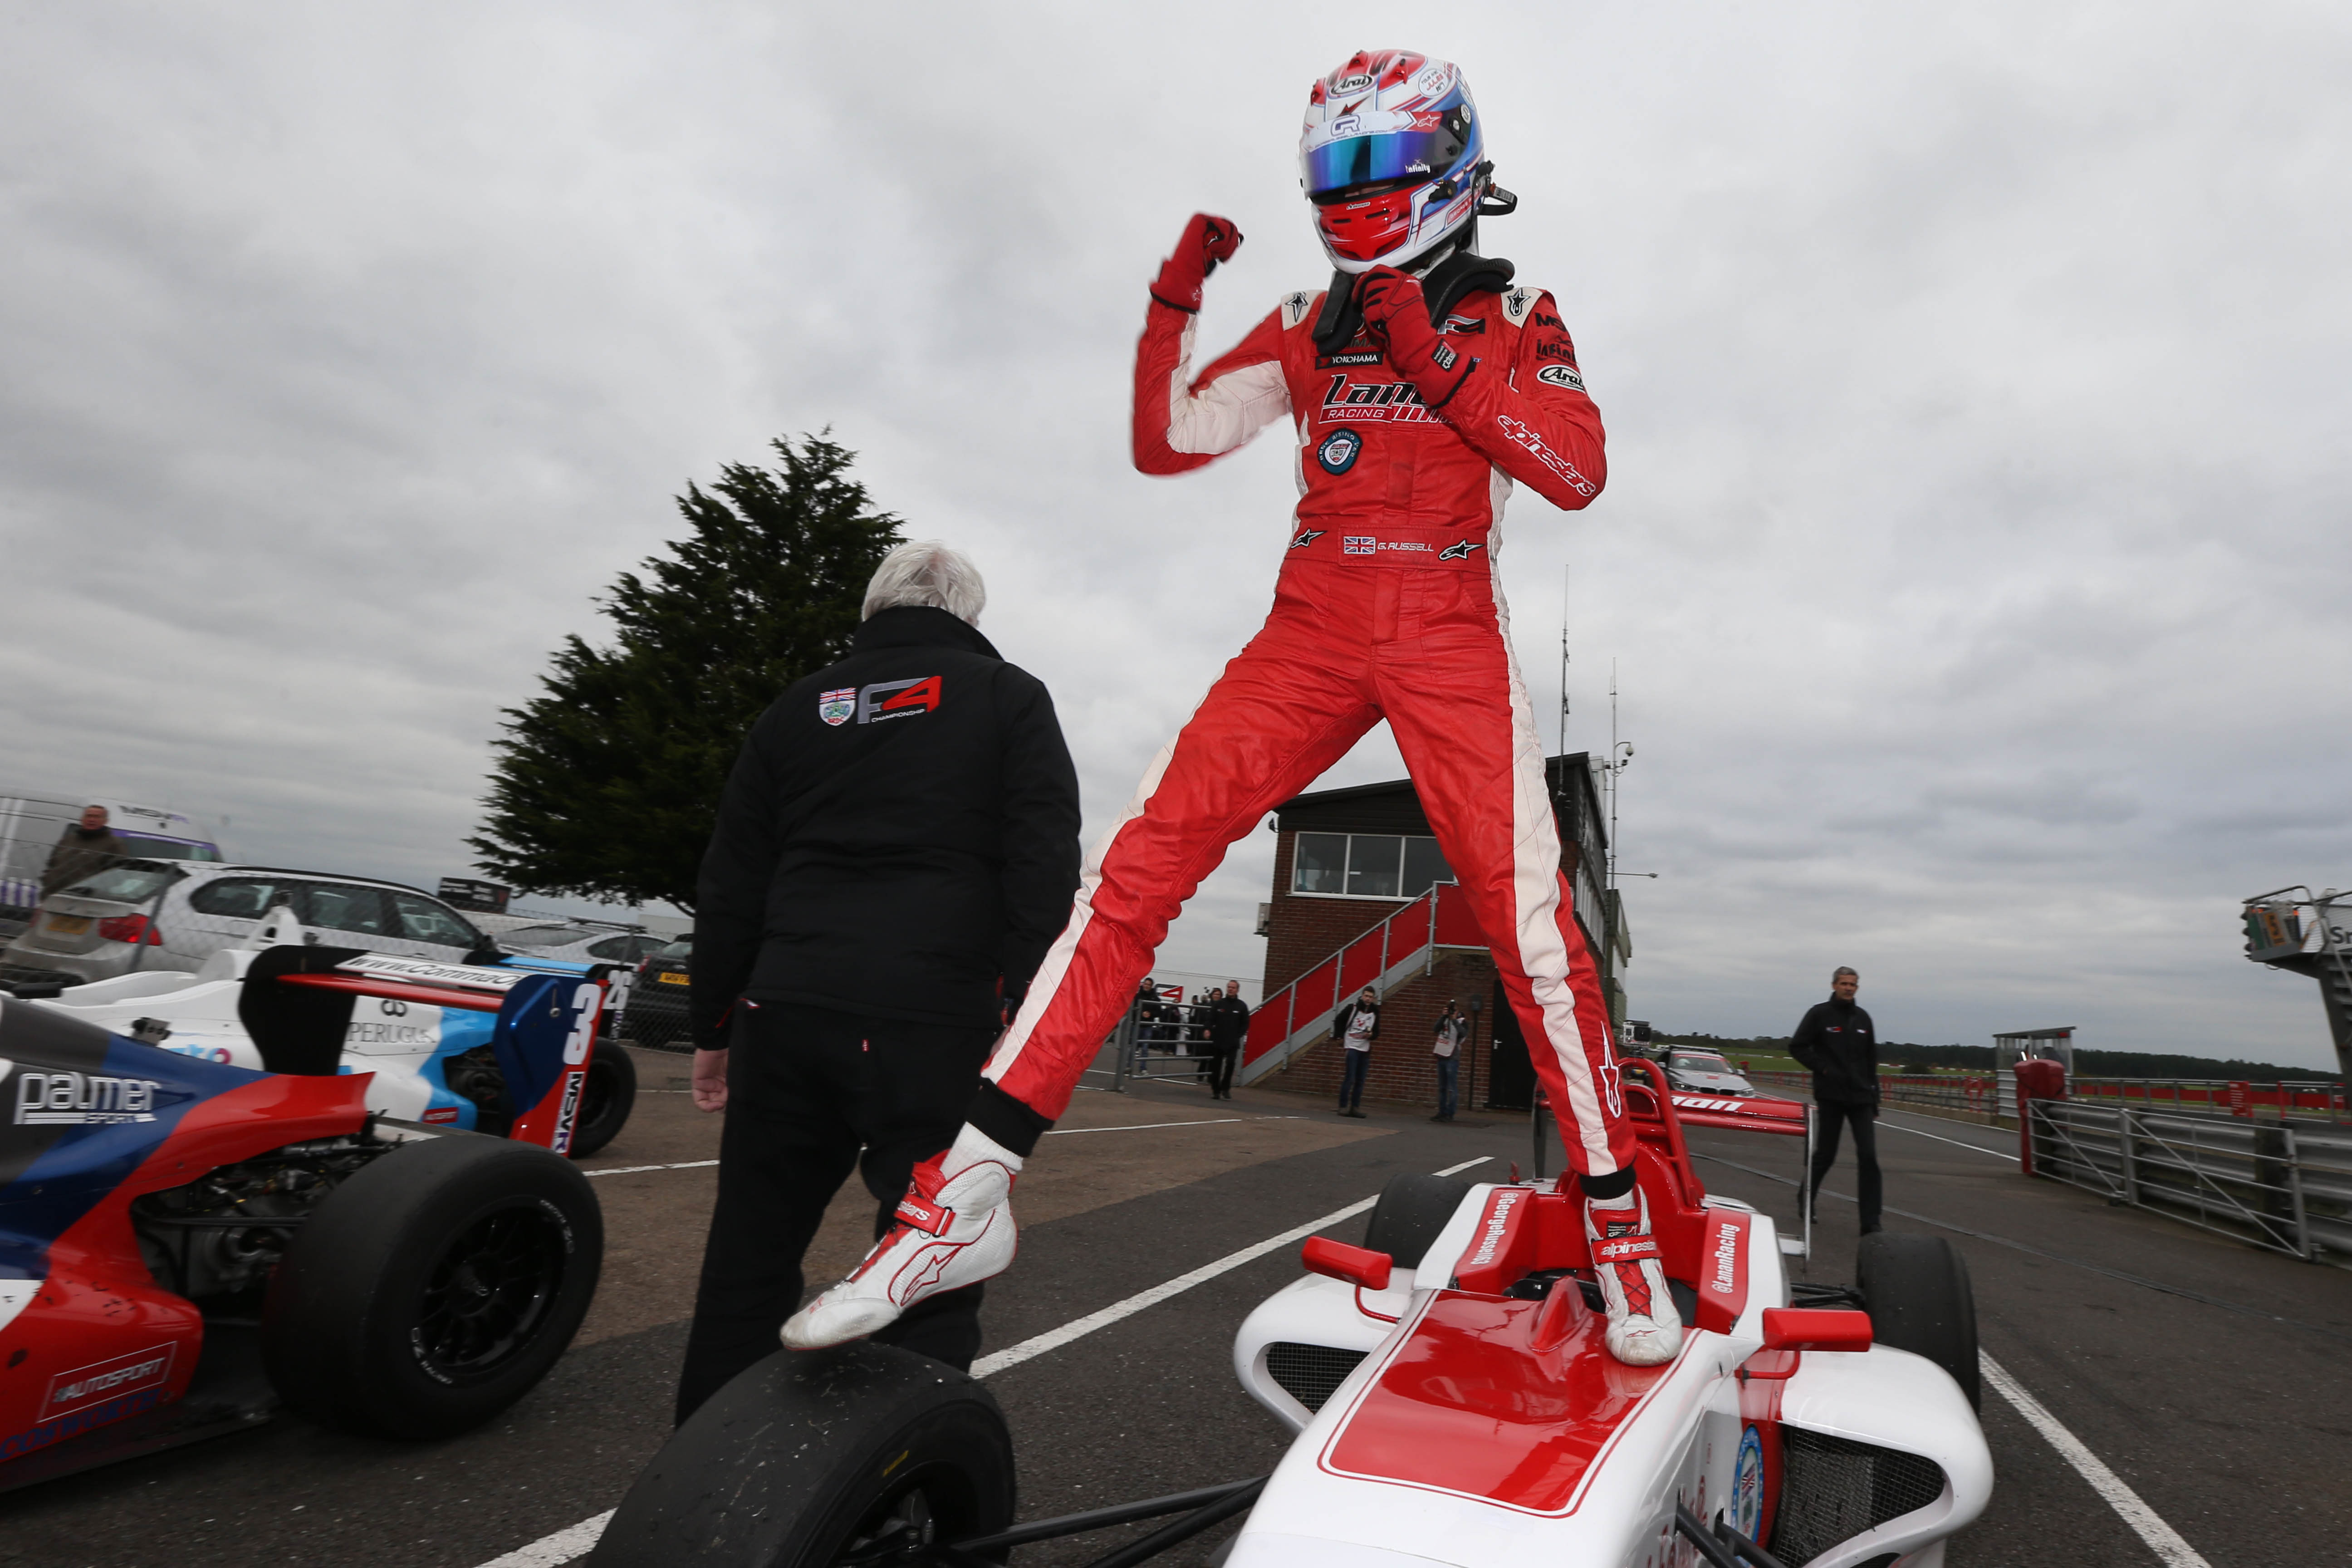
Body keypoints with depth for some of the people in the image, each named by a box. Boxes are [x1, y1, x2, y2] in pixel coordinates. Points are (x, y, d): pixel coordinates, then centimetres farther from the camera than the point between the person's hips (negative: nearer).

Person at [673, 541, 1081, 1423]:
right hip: (935, 1026, -4)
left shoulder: (800, 707, 18)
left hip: (784, 1017, 4)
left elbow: (730, 887, 17)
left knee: (749, 1253, 16)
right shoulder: (1010, 697, 8)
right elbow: (1046, 869, -7)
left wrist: (714, 1025, 22)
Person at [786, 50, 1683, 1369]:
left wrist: (1435, 356, -11)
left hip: (1452, 642, -1)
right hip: (1312, 632, 2)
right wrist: (1177, 294, 3)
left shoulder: (1515, 315, 13)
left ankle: (1619, 1219, 8)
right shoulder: (1307, 328, 18)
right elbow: (1165, 442, 14)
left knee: (1527, 915, -12)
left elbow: (1577, 470, -4)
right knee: (1145, 856, -15)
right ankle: (972, 1188, -14)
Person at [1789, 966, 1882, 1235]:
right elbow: (1797, 1046, -2)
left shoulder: (1863, 1018, 10)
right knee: (1826, 1155, 6)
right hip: (1830, 1096, -3)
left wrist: (1874, 1099, 12)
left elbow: (1871, 1060, 15)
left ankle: (1871, 1222, -3)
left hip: (1861, 1097, 3)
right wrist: (1823, 1068, -13)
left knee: (1869, 1157, -6)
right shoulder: (1820, 1013, -2)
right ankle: (1808, 1196, 31)